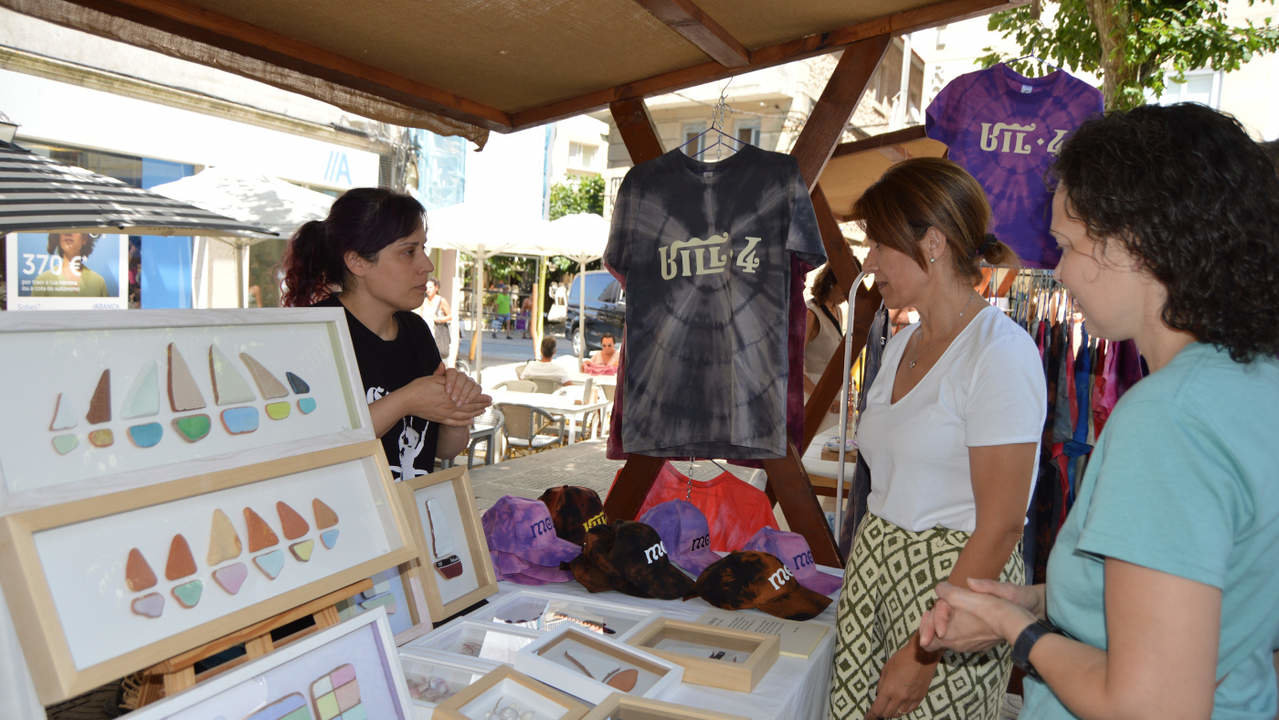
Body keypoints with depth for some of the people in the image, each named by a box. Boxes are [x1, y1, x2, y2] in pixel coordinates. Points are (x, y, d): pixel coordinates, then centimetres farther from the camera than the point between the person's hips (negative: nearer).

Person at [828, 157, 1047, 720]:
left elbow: (1000, 528, -18)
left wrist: (923, 651, -17)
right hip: (872, 567, 7)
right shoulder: (902, 345, 10)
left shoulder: (1000, 351, -15)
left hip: (956, 586, -7)